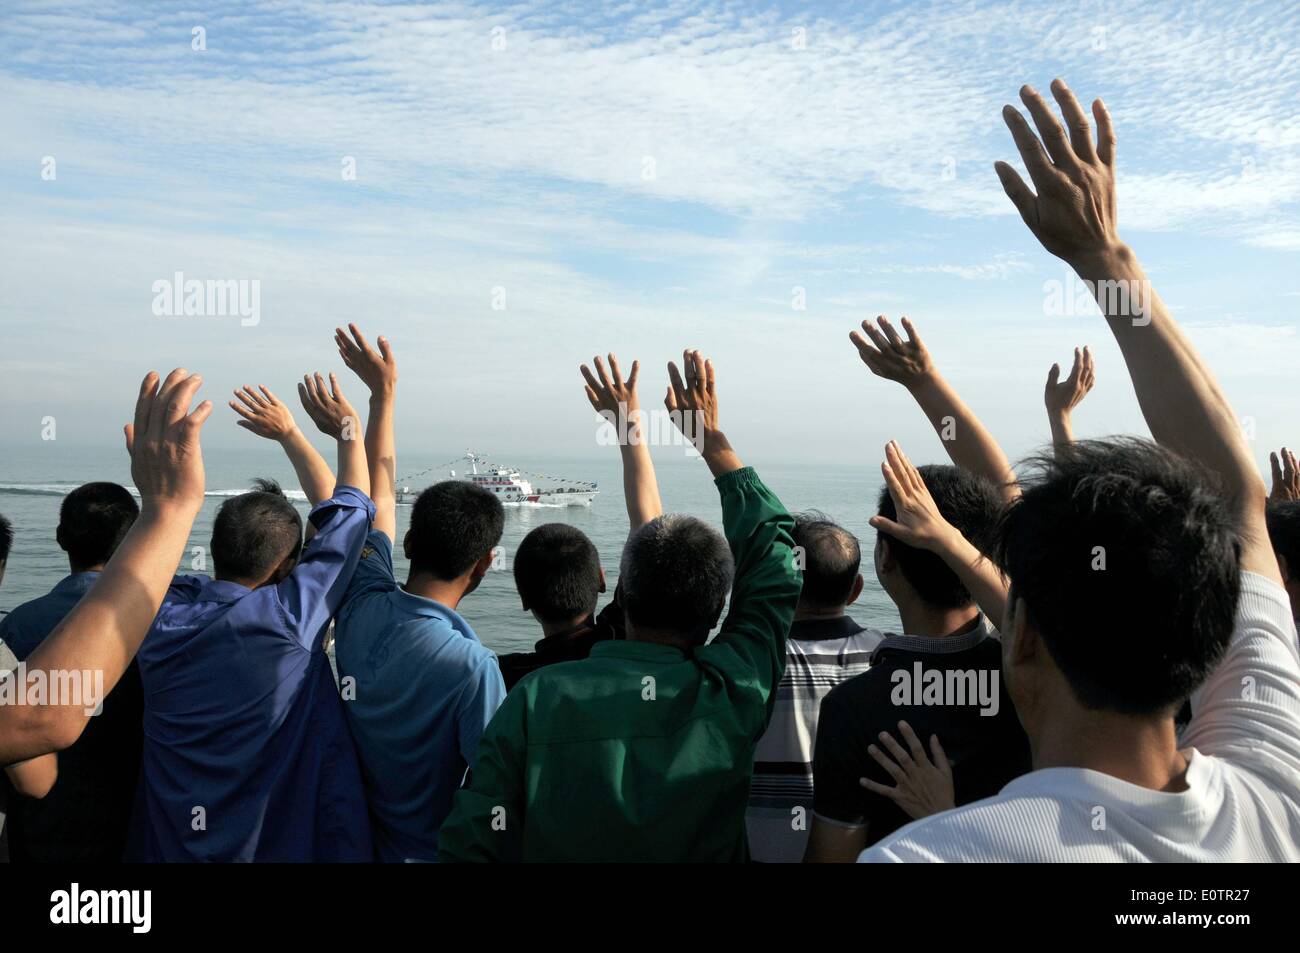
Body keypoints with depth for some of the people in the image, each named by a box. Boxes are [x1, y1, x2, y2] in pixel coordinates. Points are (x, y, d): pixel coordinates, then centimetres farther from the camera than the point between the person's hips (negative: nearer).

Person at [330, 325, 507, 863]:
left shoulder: (361, 608, -15)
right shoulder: (472, 668, -32)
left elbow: (379, 491, -2)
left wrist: (382, 390, 10)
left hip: (356, 833, 5)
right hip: (431, 848, -5)